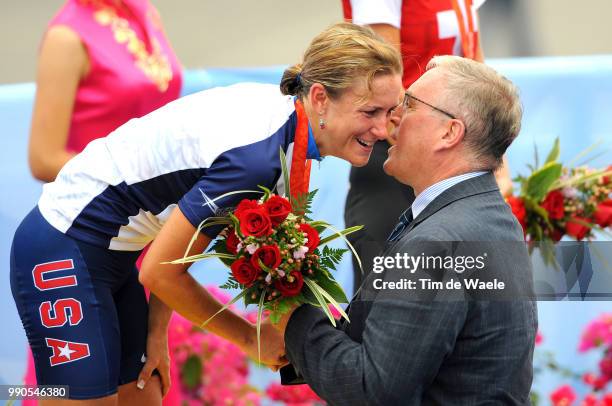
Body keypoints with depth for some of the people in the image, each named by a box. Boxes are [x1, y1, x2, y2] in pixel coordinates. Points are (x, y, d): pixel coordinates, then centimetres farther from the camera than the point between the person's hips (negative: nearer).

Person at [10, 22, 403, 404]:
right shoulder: (255, 158, -30)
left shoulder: (278, 108, -3)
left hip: (111, 255, 9)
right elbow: (160, 272, -21)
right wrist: (250, 337, -8)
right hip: (64, 255, -9)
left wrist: (156, 330, 7)